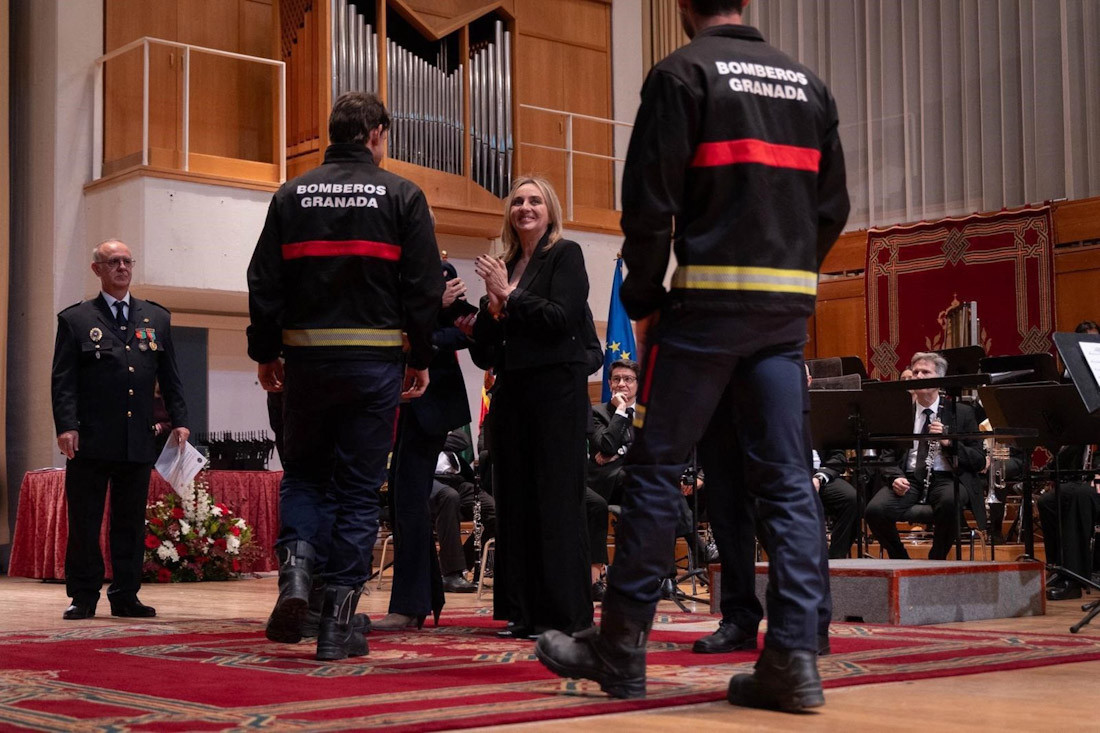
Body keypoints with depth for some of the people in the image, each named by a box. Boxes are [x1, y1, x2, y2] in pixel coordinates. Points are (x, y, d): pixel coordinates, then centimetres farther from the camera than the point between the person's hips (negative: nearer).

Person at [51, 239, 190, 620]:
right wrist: (66, 425, -13)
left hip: (139, 441, 3)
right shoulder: (75, 319, 5)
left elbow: (170, 376, 14)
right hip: (91, 441, -3)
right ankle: (83, 597, 10)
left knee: (131, 523, 7)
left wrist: (179, 421, 4)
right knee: (84, 523, 1)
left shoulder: (157, 318, 14)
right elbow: (63, 379, -1)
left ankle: (125, 596, 14)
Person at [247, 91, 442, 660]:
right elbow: (424, 287, -3)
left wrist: (265, 353, 12)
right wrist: (420, 359, 6)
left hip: (306, 358, 2)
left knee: (302, 474, 18)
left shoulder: (292, 195, 5)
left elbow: (264, 282, 4)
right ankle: (339, 620, 3)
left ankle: (295, 569, -7)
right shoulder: (401, 196, -1)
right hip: (375, 360, -2)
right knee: (358, 489, 4)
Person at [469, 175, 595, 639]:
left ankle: (566, 613, -3)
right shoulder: (504, 268, 17)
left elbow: (562, 317, -14)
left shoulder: (564, 255, 1)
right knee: (514, 500, 5)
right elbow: (482, 352, 14)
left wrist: (510, 295, -7)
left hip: (556, 387, -6)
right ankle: (525, 612, 10)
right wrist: (493, 307, -4)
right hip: (511, 391, 6)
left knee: (557, 498, -7)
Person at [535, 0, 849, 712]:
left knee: (655, 470, 1)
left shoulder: (683, 73, -4)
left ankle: (621, 653, 7)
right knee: (786, 480, 4)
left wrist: (643, 300, -1)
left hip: (708, 303, -6)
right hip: (788, 307, 6)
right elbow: (832, 207, 14)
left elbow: (650, 200, -10)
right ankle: (794, 658, 0)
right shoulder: (808, 83, 15)